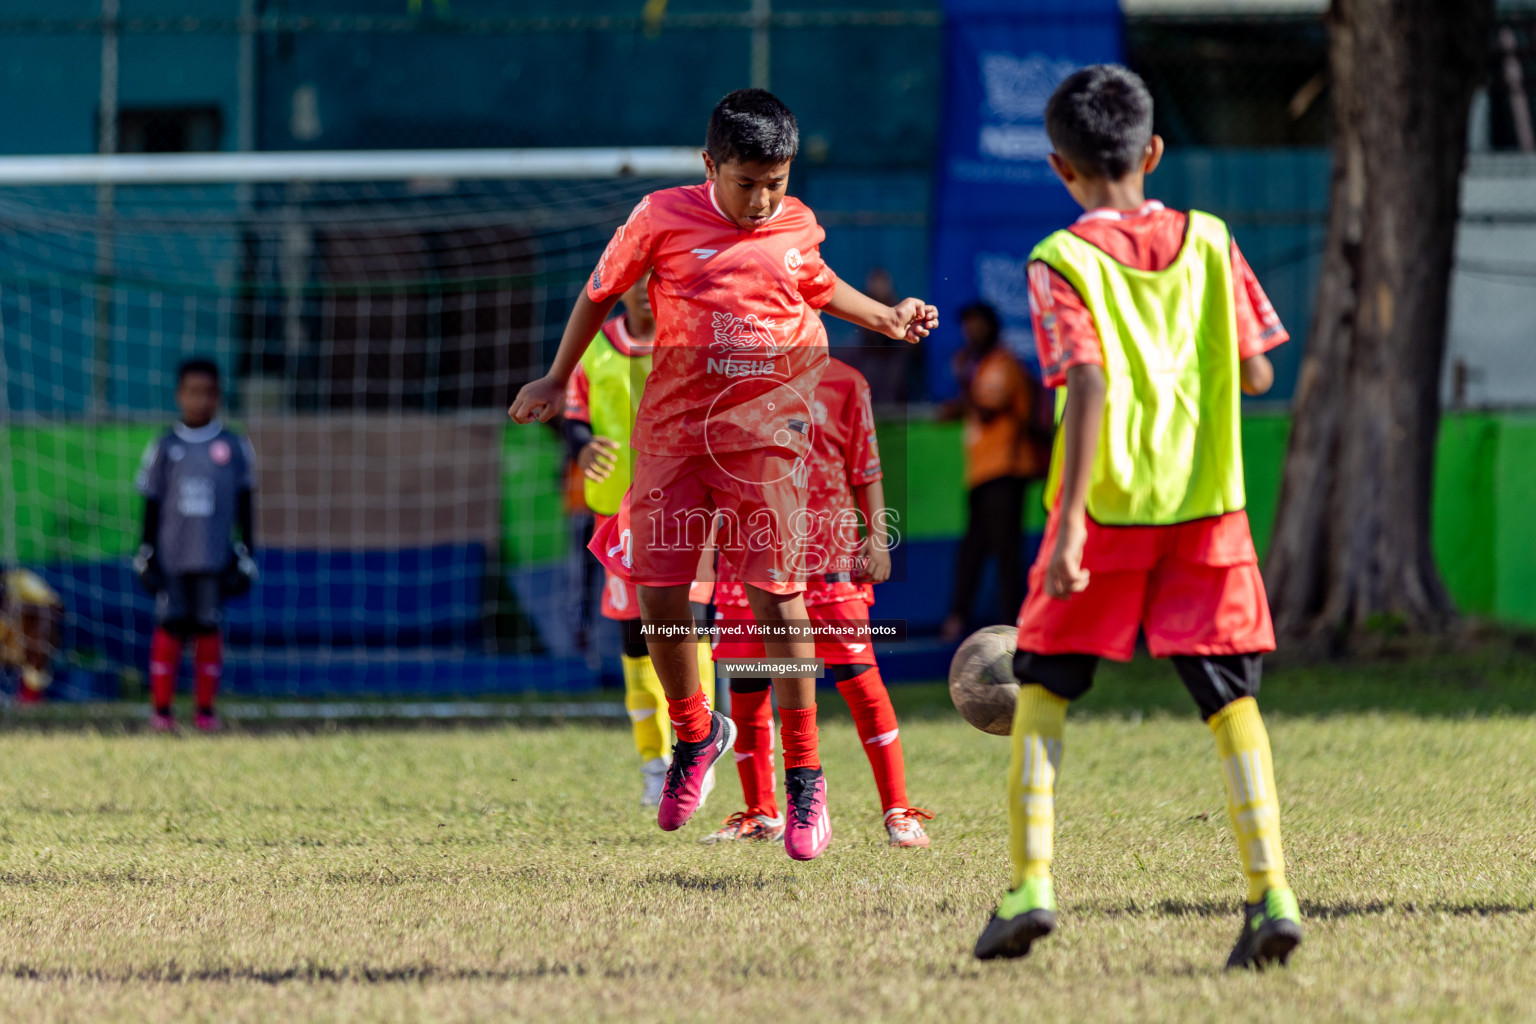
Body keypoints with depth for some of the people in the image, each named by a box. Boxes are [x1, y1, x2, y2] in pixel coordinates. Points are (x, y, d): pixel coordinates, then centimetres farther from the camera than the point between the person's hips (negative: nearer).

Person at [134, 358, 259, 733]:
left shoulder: (235, 447, 5)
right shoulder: (164, 448, 6)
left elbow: (244, 505, 9)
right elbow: (152, 505, 9)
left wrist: (245, 557, 5)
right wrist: (146, 557, 5)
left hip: (215, 557, 0)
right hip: (171, 557, 0)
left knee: (208, 627, 0)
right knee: (169, 626, -3)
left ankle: (205, 709, 8)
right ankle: (161, 709, 3)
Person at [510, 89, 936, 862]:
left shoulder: (798, 227, 4)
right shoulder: (663, 219, -3)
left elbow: (820, 288, 27)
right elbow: (602, 292, 11)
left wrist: (889, 318, 14)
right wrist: (557, 380, 15)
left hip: (765, 434, 0)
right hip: (675, 432, 0)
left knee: (777, 595, -8)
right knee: (657, 595, -1)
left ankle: (804, 779, 1)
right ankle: (695, 735, 28)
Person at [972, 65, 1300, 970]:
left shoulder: (1063, 262, -5)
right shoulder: (1209, 243, 5)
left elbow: (1090, 385, -17)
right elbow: (1257, 374, 5)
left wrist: (1068, 521, -21)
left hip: (1108, 505, -2)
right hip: (1208, 504, 2)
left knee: (1045, 688, 12)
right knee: (1232, 699, 4)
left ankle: (1031, 882, 1)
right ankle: (1271, 891, -9)